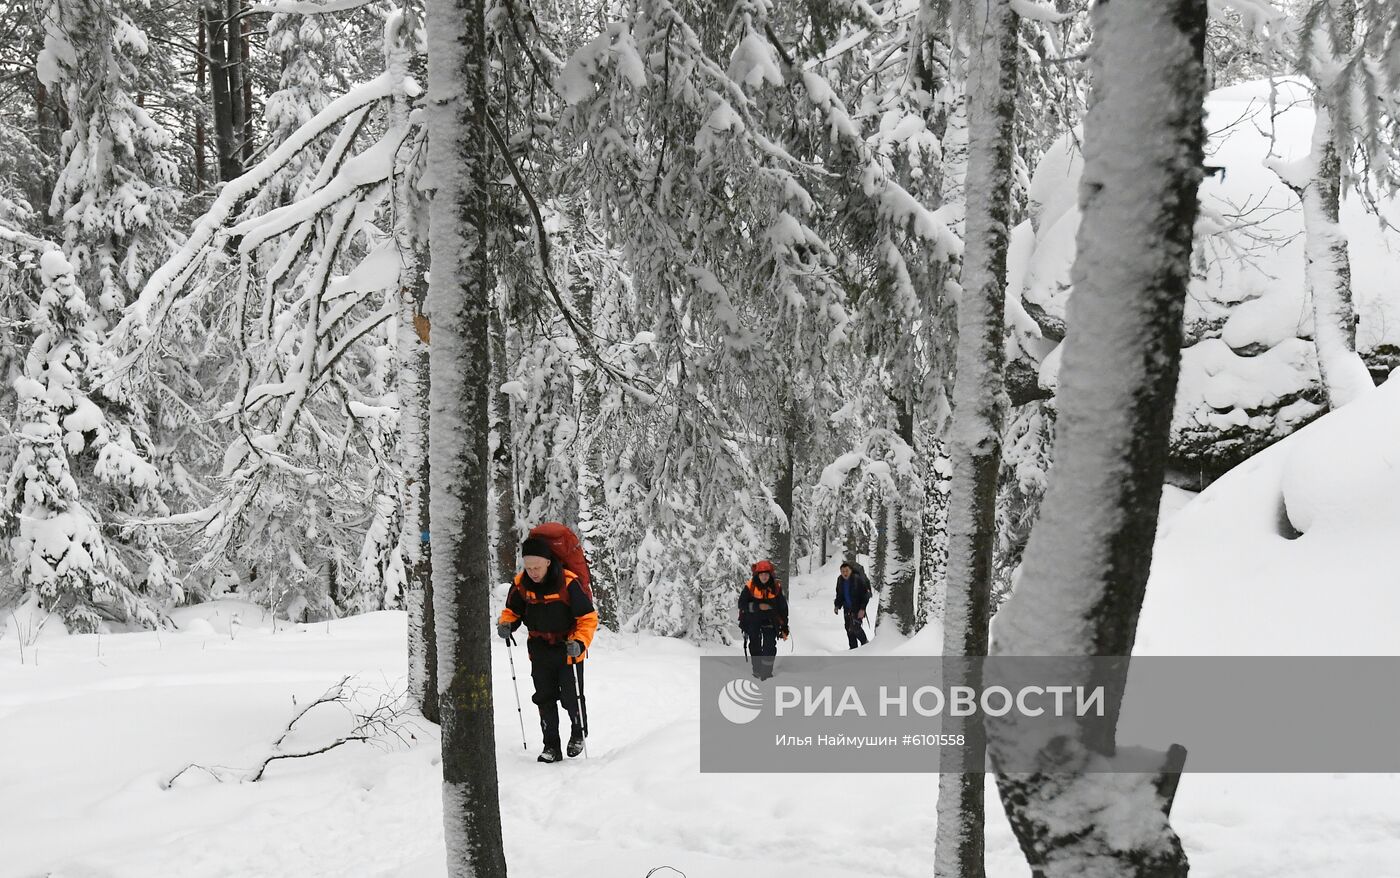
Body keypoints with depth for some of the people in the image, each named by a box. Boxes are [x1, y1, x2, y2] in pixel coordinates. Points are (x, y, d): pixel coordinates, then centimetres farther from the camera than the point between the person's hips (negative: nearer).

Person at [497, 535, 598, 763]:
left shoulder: (568, 583, -23)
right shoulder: (521, 584, -9)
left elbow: (588, 617, -17)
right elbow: (512, 610, 9)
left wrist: (580, 642, -31)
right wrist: (505, 623, -13)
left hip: (568, 650, -4)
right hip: (540, 652, 4)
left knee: (571, 698, 3)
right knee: (545, 699, 7)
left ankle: (578, 733, 31)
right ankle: (551, 746, 18)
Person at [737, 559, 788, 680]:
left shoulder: (776, 587, -6)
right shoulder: (750, 587, -12)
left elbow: (783, 609, 2)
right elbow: (741, 604, -12)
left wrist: (784, 628, 3)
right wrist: (758, 607, -25)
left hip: (770, 621, 0)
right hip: (753, 620, 0)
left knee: (770, 646, -11)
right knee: (755, 646, 8)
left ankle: (767, 670, -2)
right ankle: (757, 669, 24)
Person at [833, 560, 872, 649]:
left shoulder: (858, 579, -17)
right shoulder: (840, 580, 2)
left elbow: (865, 595, -15)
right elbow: (839, 594, 17)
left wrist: (862, 609, -21)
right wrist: (837, 606, 5)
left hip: (858, 608, -6)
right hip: (847, 608, 6)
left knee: (855, 627, -15)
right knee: (849, 628, 6)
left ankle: (865, 643, 8)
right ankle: (853, 648, 17)